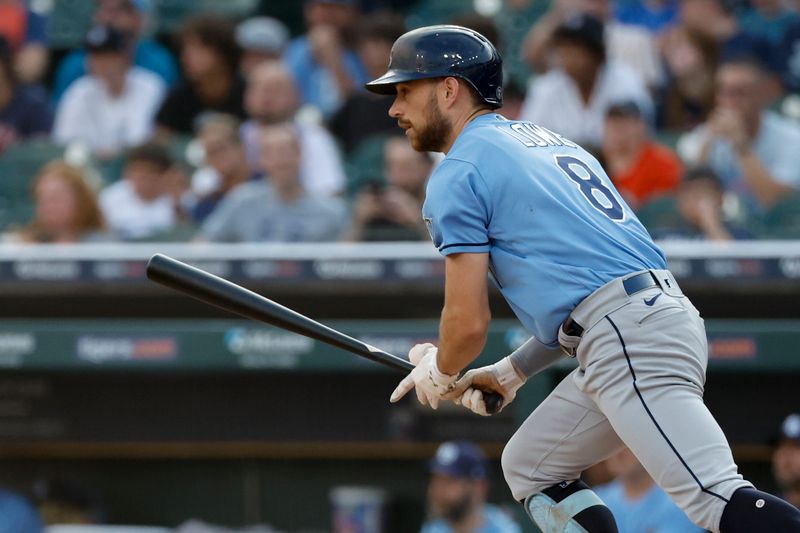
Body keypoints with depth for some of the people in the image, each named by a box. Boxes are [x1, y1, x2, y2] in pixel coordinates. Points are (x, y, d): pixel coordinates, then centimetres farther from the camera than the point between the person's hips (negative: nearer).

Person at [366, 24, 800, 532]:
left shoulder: (457, 175, 1)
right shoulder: (550, 140, 28)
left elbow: (469, 323, -3)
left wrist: (440, 374, 19)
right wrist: (511, 373, 32)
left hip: (627, 339, -10)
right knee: (528, 468, 22)